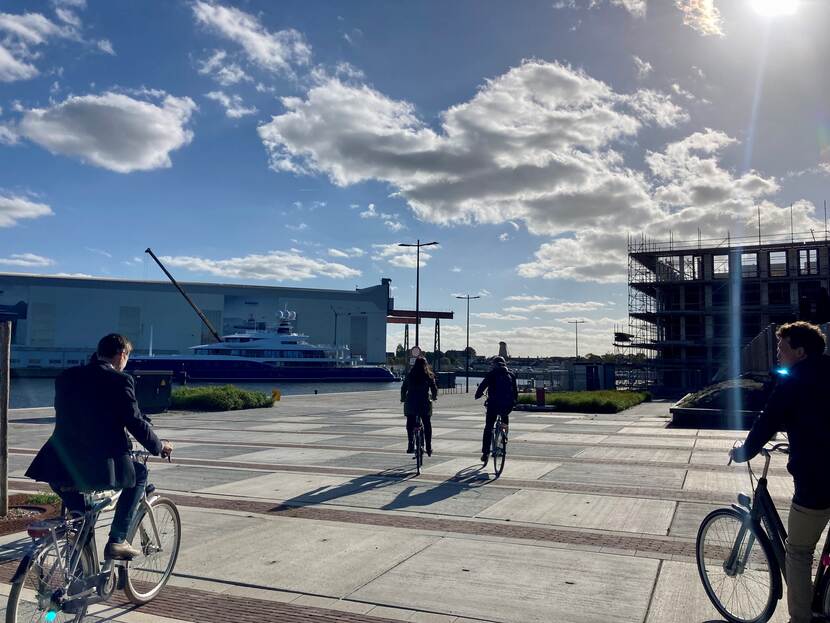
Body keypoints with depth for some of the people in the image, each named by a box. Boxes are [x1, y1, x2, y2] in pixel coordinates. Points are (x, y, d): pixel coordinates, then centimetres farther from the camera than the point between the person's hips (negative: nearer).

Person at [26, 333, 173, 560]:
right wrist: (159, 446, 11)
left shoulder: (66, 377, 10)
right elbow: (135, 422, -6)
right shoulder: (120, 381, -8)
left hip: (62, 463, 6)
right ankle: (117, 540, 14)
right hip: (99, 464, -6)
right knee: (139, 474, 21)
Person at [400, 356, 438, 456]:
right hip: (425, 404, 0)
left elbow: (403, 388, 8)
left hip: (411, 404, 0)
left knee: (410, 425, 8)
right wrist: (434, 398, 23)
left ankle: (410, 446, -6)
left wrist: (403, 399, 22)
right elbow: (434, 389, 3)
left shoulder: (410, 376, 3)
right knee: (427, 426, 11)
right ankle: (429, 447, 11)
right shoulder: (429, 376, -1)